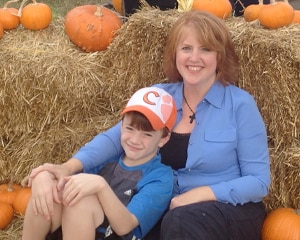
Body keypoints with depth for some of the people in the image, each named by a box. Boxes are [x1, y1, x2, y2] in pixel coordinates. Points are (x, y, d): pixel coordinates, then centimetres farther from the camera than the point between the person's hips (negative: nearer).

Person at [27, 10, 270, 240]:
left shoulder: (240, 104, -10)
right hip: (170, 209, 3)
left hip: (231, 211, -3)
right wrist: (69, 167, -28)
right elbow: (115, 136, -10)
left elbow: (259, 180, -10)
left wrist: (200, 194, -23)